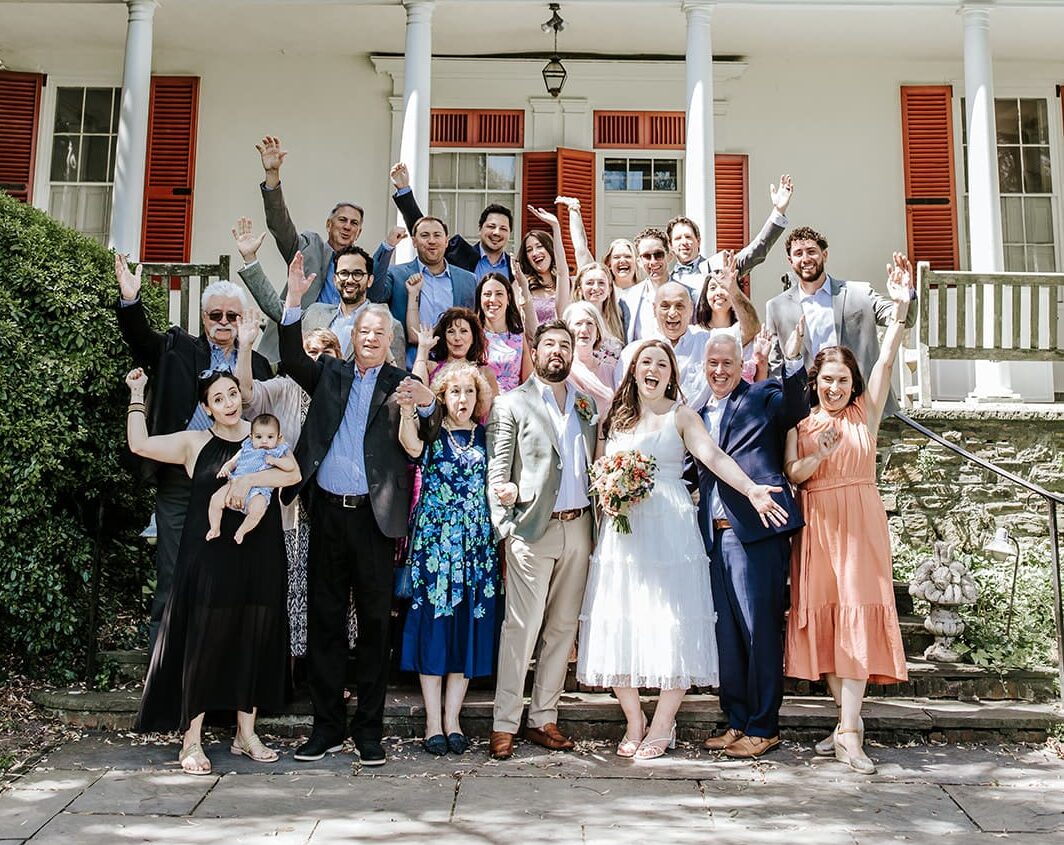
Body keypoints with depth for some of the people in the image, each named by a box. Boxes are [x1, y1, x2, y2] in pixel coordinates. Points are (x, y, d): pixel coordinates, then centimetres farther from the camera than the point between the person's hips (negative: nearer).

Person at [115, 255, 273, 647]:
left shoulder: (257, 364, 9)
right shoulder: (177, 349, 6)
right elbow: (140, 337, -9)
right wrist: (130, 300, -28)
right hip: (180, 480, -2)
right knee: (173, 577, 4)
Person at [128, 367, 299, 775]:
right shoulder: (195, 443, 5)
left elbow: (293, 473, -7)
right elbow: (140, 444, -4)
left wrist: (249, 478, -20)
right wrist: (137, 395, 0)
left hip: (258, 554, 2)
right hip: (209, 555, -2)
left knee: (255, 641, 6)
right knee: (204, 640, -2)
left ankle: (246, 734, 18)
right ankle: (192, 740, 8)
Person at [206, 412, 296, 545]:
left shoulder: (279, 451, 11)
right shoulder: (247, 449, 22)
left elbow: (291, 465, -3)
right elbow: (233, 461, 25)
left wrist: (273, 460, -9)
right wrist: (225, 468, 3)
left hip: (259, 490, -4)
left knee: (257, 509, -34)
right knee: (215, 500, -16)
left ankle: (241, 531, -7)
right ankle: (215, 529, 7)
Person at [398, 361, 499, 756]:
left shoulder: (486, 437, 10)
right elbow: (412, 445, -23)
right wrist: (407, 412, -41)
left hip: (476, 544, 3)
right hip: (434, 541, -3)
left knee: (468, 627, 5)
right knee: (434, 624, 0)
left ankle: (452, 720, 15)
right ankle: (433, 723, 9)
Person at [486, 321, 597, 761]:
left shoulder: (586, 405, 15)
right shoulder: (511, 404, 2)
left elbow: (593, 466, 15)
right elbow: (497, 472, -3)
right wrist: (505, 528, -16)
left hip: (578, 527, 5)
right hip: (533, 529, -5)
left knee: (563, 626, 9)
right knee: (522, 626, -6)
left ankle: (544, 718, 19)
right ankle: (504, 724, 4)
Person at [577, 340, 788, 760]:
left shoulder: (681, 416, 5)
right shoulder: (615, 417, 15)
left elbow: (713, 455, -11)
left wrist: (750, 488, -28)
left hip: (669, 529, -3)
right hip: (620, 530, 3)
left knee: (672, 624, -5)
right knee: (618, 624, 1)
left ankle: (662, 726, 8)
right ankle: (634, 722, 16)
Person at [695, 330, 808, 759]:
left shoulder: (763, 396, 1)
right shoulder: (698, 412, 19)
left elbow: (795, 413, -21)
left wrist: (793, 361, -33)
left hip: (756, 534, -6)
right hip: (716, 537, 6)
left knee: (760, 631, 0)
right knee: (725, 634, 12)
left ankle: (763, 727, 12)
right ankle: (737, 722, 24)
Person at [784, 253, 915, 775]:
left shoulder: (864, 412, 6)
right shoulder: (800, 422, 10)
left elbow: (886, 362, -6)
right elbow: (790, 475, 2)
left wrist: (900, 308, -17)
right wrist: (816, 456, -17)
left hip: (858, 520, -2)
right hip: (815, 523, 2)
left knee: (857, 614, -10)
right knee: (822, 615, 3)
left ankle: (848, 732, -11)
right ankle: (848, 718, 14)